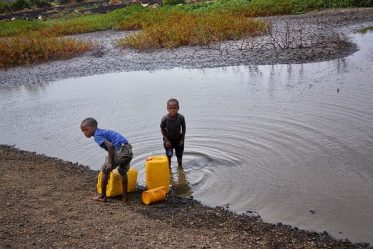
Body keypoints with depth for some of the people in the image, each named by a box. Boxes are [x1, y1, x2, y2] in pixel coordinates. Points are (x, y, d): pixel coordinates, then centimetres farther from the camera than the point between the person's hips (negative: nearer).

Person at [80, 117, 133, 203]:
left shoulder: (97, 135, -2)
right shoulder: (103, 132, 25)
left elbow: (110, 145, -16)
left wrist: (110, 163, -13)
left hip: (120, 150, -8)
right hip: (129, 150, 8)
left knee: (105, 171, 13)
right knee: (123, 172, 28)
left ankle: (103, 196, 24)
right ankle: (125, 196, 33)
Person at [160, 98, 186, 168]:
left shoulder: (181, 117, -22)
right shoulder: (165, 118, -25)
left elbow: (184, 128, -7)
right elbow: (162, 129, -11)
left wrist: (182, 139, -7)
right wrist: (166, 140, -13)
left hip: (178, 139, 2)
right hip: (168, 140, -1)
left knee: (179, 155, 15)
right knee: (168, 155, 6)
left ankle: (180, 167, 37)